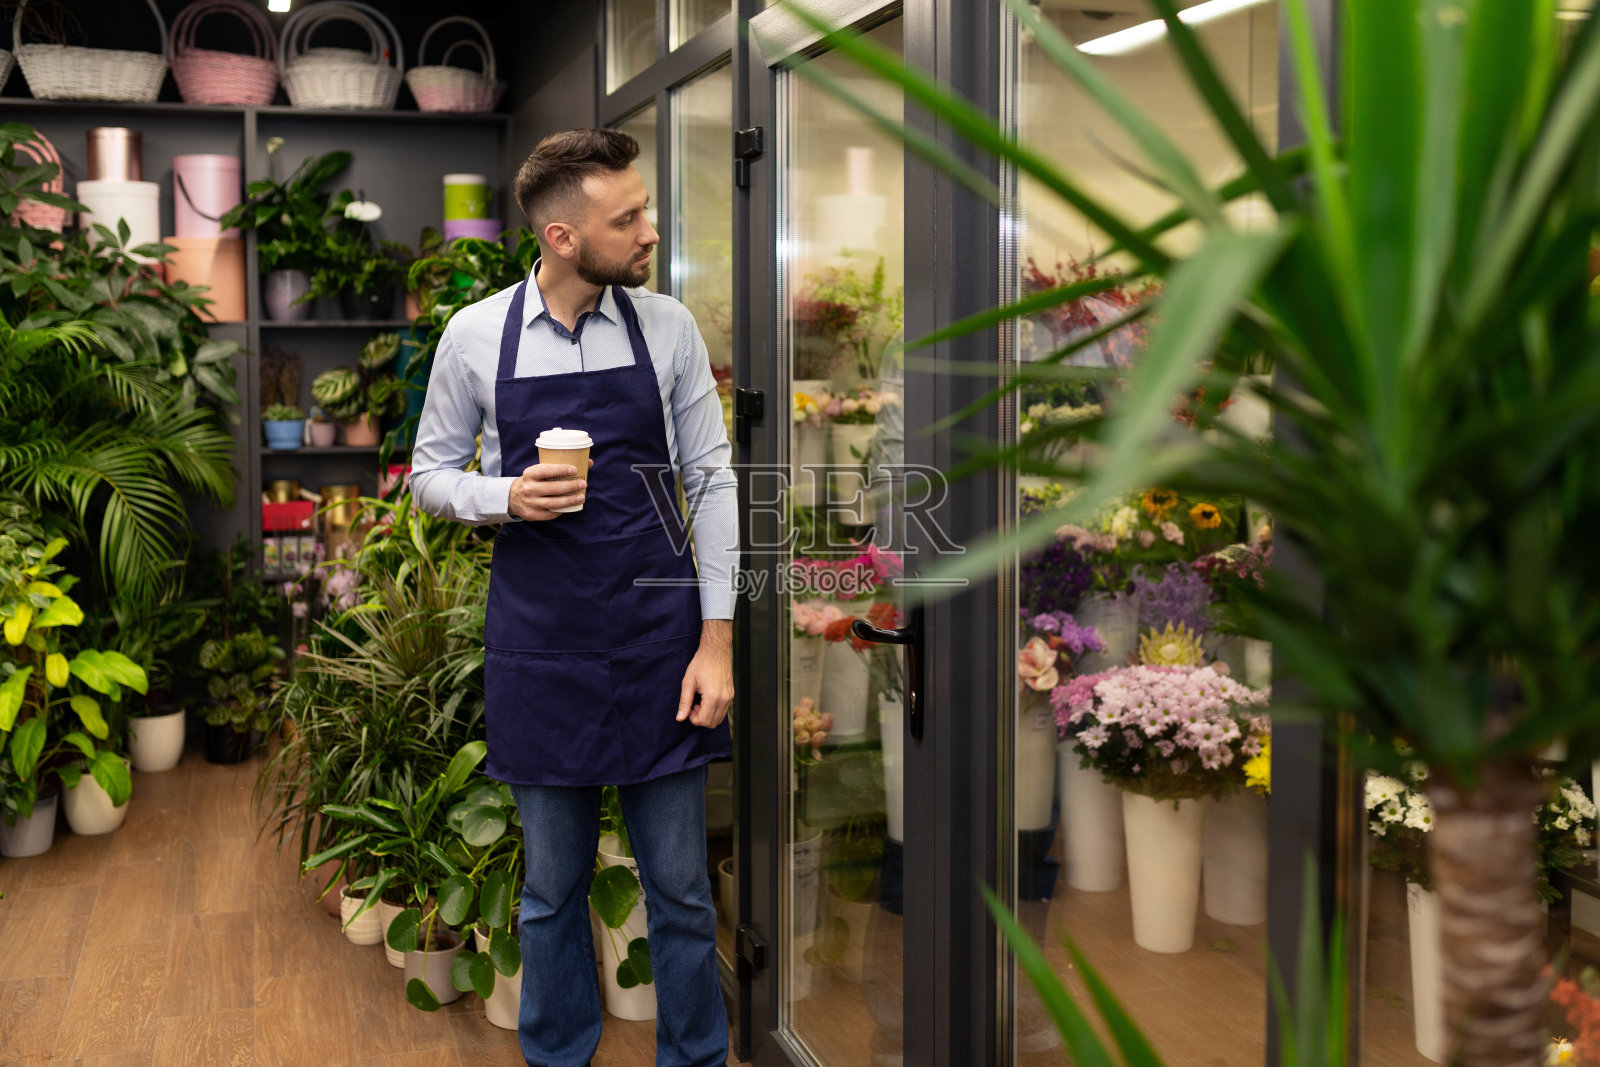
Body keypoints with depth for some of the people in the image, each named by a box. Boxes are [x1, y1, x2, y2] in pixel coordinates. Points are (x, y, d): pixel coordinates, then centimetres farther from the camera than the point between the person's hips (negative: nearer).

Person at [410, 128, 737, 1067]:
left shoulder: (668, 326, -2)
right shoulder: (476, 335, -2)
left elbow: (713, 481, 0)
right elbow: (432, 472, 8)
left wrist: (717, 639, -5)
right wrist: (508, 497, -14)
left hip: (660, 639, 0)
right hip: (539, 646, 0)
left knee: (681, 887, 9)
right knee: (553, 888, 14)